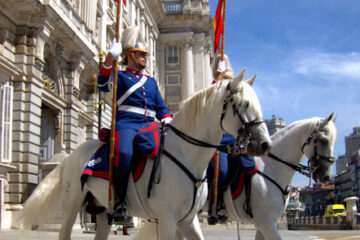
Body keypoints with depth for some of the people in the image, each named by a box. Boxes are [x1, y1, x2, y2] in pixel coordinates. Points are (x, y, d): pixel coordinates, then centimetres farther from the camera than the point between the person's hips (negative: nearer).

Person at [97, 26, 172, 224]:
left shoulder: (151, 82, 29)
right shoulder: (120, 76, 14)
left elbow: (161, 107, 28)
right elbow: (103, 84, -8)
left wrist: (167, 121, 6)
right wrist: (110, 59, -22)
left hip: (149, 126, 6)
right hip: (126, 124, -5)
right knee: (125, 153, -34)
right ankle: (119, 202, -23)